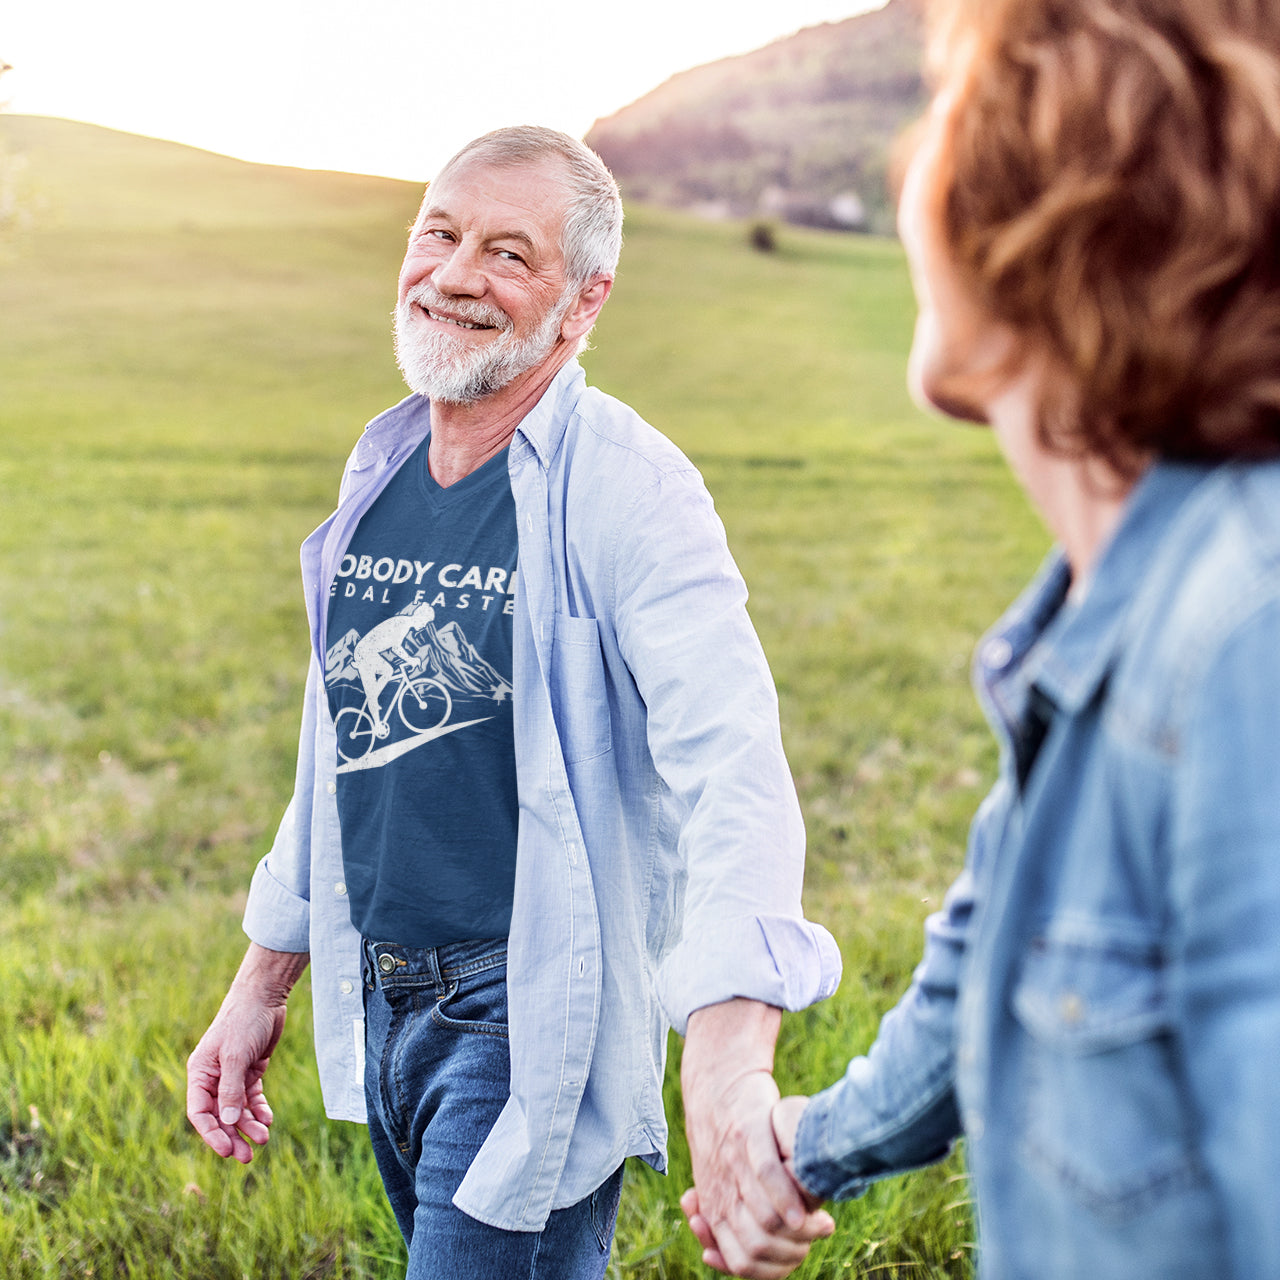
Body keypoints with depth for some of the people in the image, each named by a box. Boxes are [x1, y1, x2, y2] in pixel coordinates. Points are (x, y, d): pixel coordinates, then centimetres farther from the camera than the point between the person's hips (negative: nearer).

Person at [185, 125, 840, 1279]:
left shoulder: (627, 492, -17)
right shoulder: (380, 468, 6)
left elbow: (732, 772, -31)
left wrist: (729, 1074, -46)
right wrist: (261, 985, 17)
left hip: (535, 1024, -7)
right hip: (379, 1009, 7)